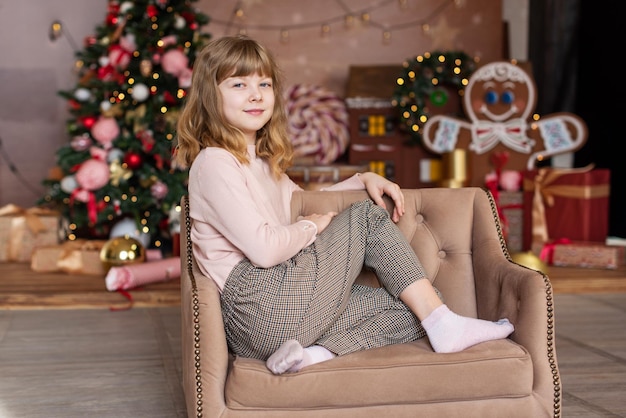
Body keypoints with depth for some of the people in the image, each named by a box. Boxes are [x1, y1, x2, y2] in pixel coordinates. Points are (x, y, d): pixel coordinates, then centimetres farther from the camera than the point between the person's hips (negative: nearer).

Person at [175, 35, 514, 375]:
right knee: (369, 216, -2)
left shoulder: (261, 160, 22)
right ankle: (444, 326, -1)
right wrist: (312, 227, 1)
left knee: (412, 310, 3)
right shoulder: (214, 163, -9)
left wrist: (363, 180, 18)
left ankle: (316, 353, -16)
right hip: (262, 305, -9)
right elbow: (263, 249, -19)